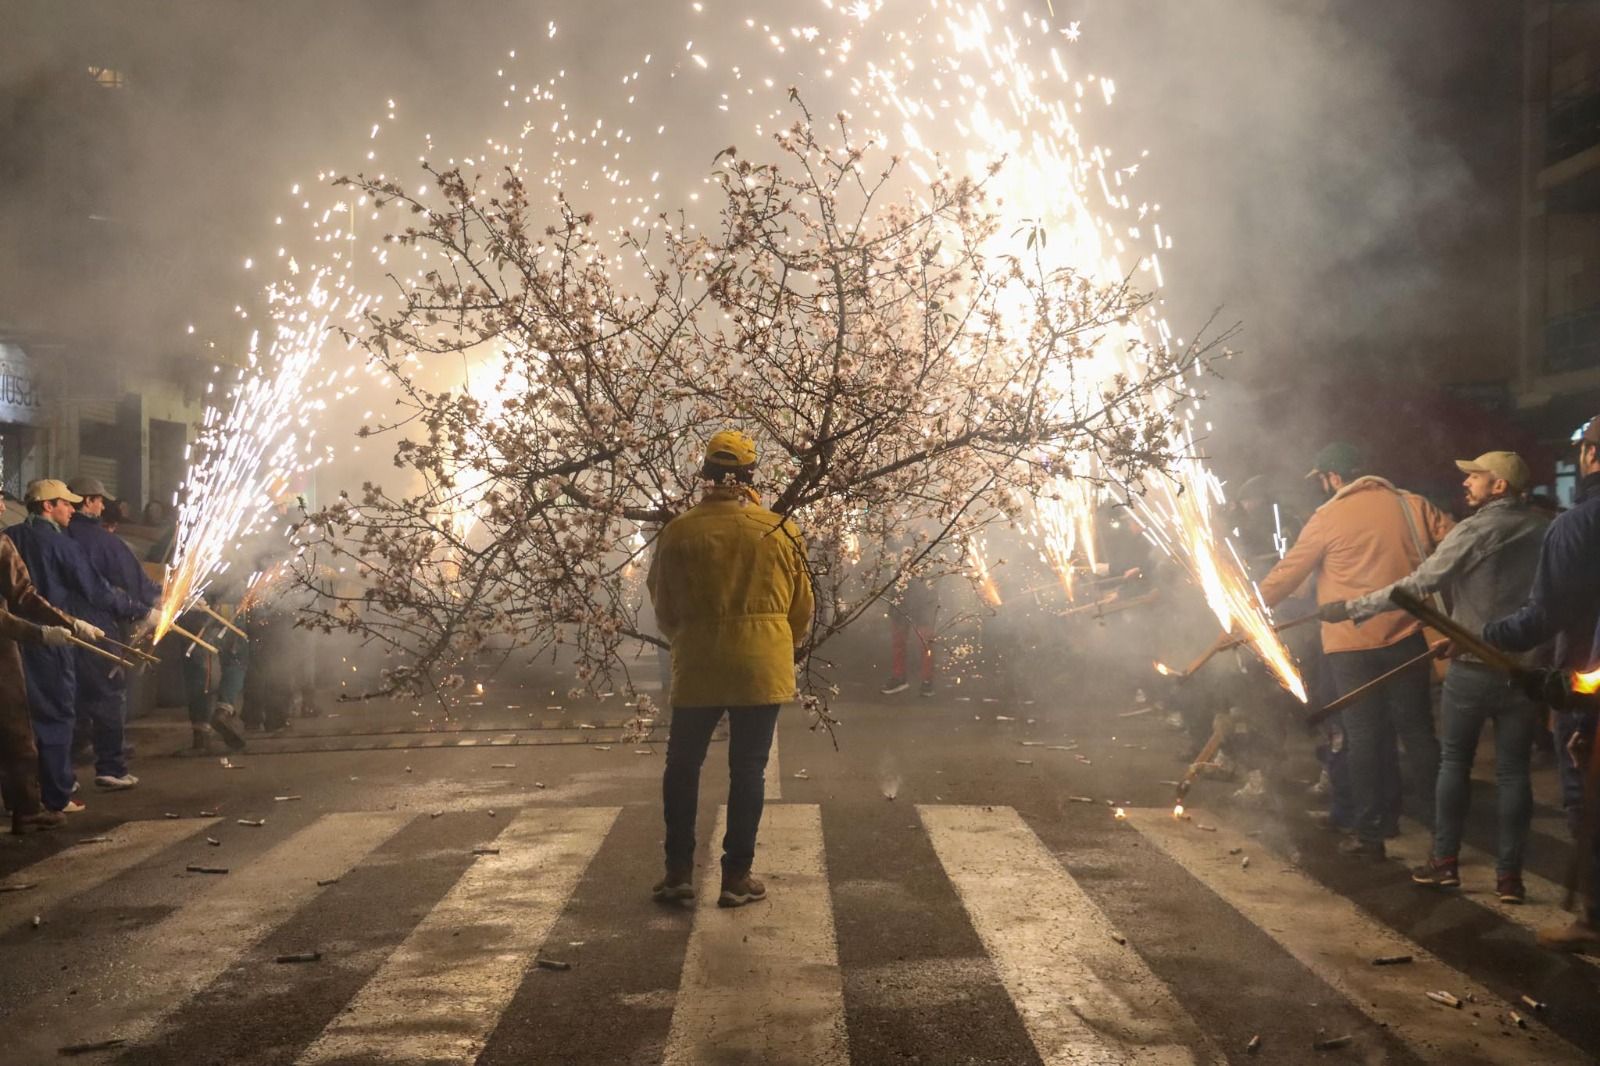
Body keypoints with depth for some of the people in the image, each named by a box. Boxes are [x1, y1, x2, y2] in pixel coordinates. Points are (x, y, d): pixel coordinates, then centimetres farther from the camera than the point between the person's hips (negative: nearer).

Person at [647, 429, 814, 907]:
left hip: (698, 669, 0)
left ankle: (679, 871, 14)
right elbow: (802, 609, 6)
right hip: (762, 669, 0)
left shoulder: (679, 532, -5)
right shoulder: (781, 531, -3)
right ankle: (737, 876, 10)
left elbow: (663, 606, 5)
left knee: (683, 768, 14)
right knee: (747, 771, 8)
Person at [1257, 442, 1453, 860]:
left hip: (1351, 642, -3)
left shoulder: (1328, 518, -6)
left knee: (1365, 735, 4)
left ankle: (1370, 832, 9)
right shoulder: (1412, 505, 4)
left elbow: (1287, 574, -2)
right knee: (1417, 730, 10)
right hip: (1406, 635, 3)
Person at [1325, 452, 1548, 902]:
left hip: (1474, 666, -4)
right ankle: (1510, 873, 8)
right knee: (1513, 769, 7)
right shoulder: (1546, 530, 4)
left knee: (1454, 761, 10)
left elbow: (1418, 584, -13)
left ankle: (1445, 861, 14)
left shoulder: (1475, 531, -11)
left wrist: (1351, 607, -8)